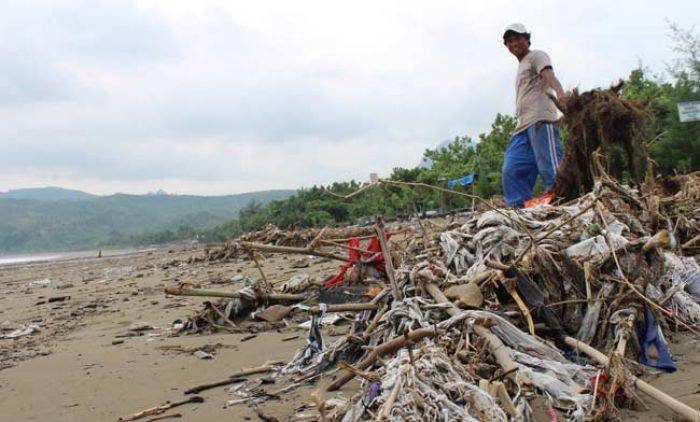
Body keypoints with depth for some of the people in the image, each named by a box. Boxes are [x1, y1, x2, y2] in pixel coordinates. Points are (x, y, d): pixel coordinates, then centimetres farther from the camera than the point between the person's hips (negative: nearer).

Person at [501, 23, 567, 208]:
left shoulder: (536, 56, 8)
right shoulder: (521, 67, 32)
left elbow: (549, 75, -13)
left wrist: (560, 92, -34)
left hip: (540, 119, -8)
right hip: (524, 125, 8)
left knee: (550, 168, -17)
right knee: (512, 170, -2)